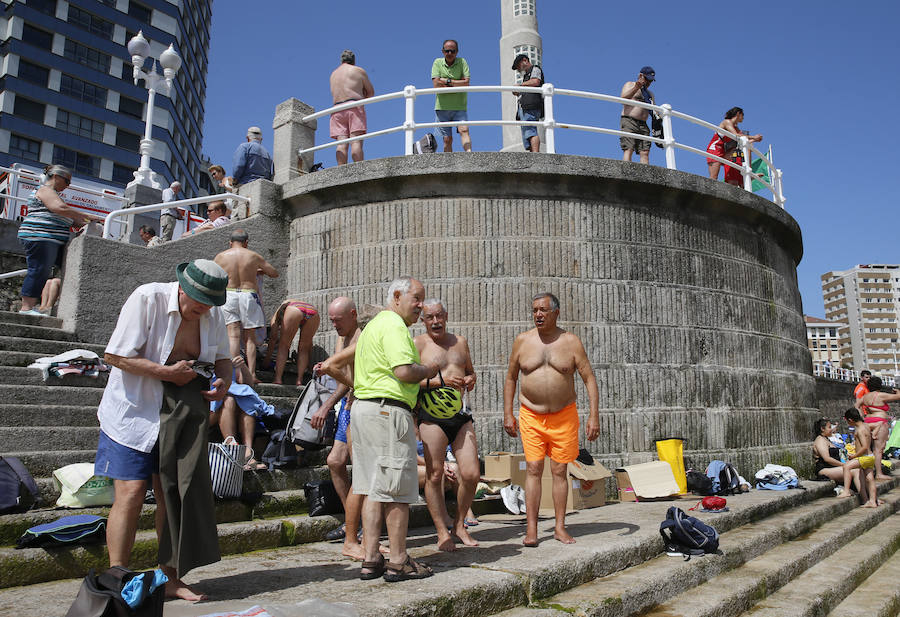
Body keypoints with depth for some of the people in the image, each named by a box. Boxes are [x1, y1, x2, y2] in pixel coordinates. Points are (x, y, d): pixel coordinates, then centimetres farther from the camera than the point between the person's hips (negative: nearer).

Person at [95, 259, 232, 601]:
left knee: (173, 492, 6)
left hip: (182, 414, 5)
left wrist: (225, 380, -7)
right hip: (135, 410, -4)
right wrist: (167, 372, -20)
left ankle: (170, 579, 17)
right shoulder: (147, 298, -15)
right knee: (131, 493, -7)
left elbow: (222, 356, 15)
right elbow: (114, 355, -17)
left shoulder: (213, 314, 1)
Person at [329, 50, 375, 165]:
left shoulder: (333, 74, 25)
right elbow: (371, 92, 15)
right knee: (356, 141, -14)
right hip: (355, 108, -4)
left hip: (337, 109, 4)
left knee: (342, 144, -7)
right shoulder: (359, 70, 11)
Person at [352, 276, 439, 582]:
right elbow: (404, 371, -23)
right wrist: (428, 370, -5)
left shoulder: (373, 325, 23)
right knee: (397, 489, -1)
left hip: (363, 407, 10)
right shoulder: (394, 326, -11)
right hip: (388, 410, -10)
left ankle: (371, 559, 16)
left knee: (374, 487, 12)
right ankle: (398, 562, 8)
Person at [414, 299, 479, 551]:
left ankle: (460, 524, 20)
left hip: (461, 416, 4)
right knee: (435, 475, -2)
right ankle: (442, 533, 13)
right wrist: (441, 381, -18)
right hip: (432, 418, -4)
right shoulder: (418, 344, 0)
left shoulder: (460, 341, 17)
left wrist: (470, 380, 5)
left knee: (472, 475, -1)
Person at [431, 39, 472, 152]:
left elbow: (466, 83, -8)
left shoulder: (462, 62, 4)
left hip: (459, 107, -1)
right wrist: (457, 84, -6)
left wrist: (447, 81, -8)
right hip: (442, 106, 1)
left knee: (464, 130, -20)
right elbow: (436, 84, -8)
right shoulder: (437, 62, 5)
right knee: (447, 139, 0)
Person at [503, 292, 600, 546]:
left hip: (564, 416, 0)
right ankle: (531, 528, 1)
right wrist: (507, 414, 4)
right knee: (533, 469, -4)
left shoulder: (571, 342, -1)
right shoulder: (522, 341, 2)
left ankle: (560, 527, 15)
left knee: (560, 471, 5)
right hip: (531, 416, 0)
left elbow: (589, 379, 0)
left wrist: (594, 415, -8)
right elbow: (510, 378, 9)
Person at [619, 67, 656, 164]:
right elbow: (623, 99, -8)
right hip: (628, 121, -6)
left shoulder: (650, 93, 28)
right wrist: (636, 88, -18)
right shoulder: (630, 85, 11)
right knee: (628, 149, -18)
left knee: (645, 152, -9)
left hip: (643, 125, 6)